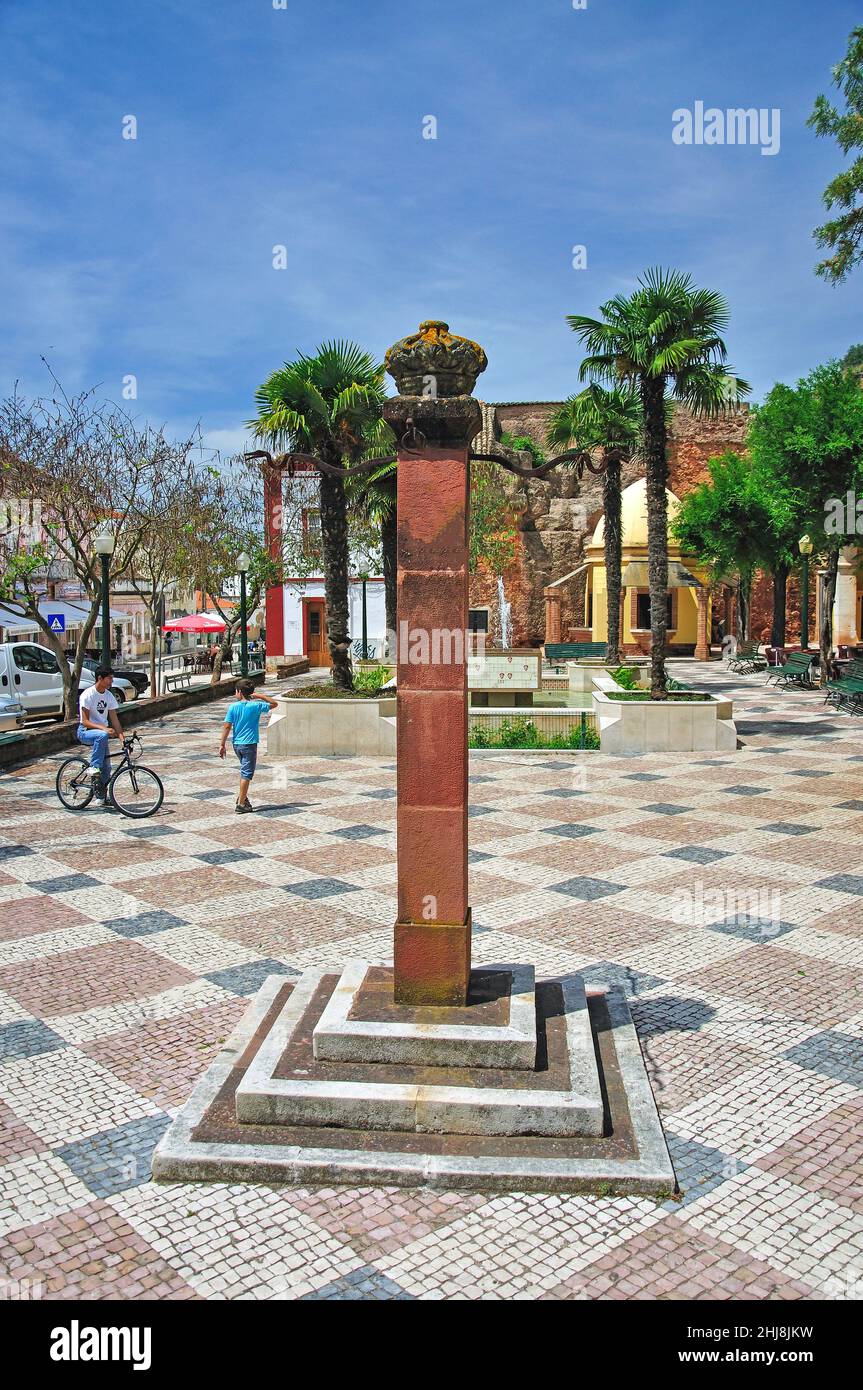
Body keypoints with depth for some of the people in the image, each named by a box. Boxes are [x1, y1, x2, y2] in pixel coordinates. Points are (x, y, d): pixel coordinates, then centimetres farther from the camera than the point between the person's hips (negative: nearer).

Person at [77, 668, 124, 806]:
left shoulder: (109, 696, 3)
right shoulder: (87, 695, -16)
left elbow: (114, 720, 2)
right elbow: (85, 721, -19)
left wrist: (122, 737, -11)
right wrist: (103, 728, -32)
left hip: (101, 731, 6)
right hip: (85, 732, -6)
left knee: (106, 766, -1)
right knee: (102, 736, -39)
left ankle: (102, 796, 13)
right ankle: (94, 767, -29)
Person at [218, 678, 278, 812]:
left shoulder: (232, 707, -3)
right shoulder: (255, 706, -9)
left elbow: (227, 727, -5)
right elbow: (274, 703, 2)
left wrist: (222, 745, 1)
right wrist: (259, 696, 2)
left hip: (236, 744, 4)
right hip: (249, 744, -4)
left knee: (244, 770, 25)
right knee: (246, 773, 0)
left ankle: (242, 796, 22)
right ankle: (241, 803, -1)